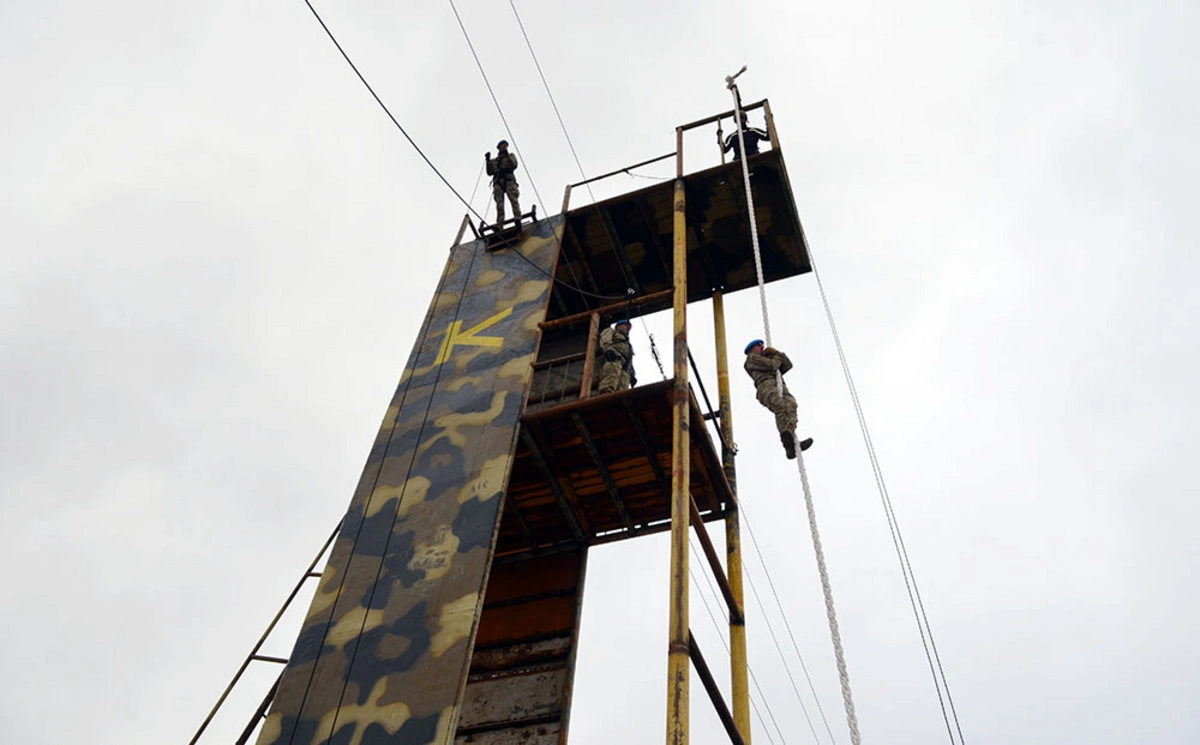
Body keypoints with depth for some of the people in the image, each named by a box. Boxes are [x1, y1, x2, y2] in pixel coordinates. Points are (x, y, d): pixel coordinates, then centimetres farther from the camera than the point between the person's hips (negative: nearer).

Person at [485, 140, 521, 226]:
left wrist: (508, 156, -4)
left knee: (513, 199, -22)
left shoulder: (511, 155, 25)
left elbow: (514, 166, 5)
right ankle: (499, 224, -25)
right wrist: (488, 161, 9)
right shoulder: (494, 160, 32)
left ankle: (518, 218, -36)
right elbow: (490, 173, 19)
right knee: (499, 203, -14)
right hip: (498, 182, 2)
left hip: (509, 181, -2)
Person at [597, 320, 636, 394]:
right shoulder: (610, 331, 29)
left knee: (622, 392, -21)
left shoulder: (628, 345, 45)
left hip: (625, 368, 5)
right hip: (613, 360, -5)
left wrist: (632, 375, 14)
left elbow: (630, 364, 33)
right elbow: (605, 340, 5)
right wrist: (608, 349, -17)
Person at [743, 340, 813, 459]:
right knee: (781, 407, -34)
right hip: (766, 386, -6)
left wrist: (775, 352, 24)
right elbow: (772, 365, 4)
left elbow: (788, 365, 30)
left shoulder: (769, 359, 44)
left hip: (780, 387, 6)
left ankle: (789, 440, -50)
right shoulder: (752, 358, 21)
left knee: (790, 404, -29)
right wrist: (777, 356, 23)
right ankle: (789, 444, -48)